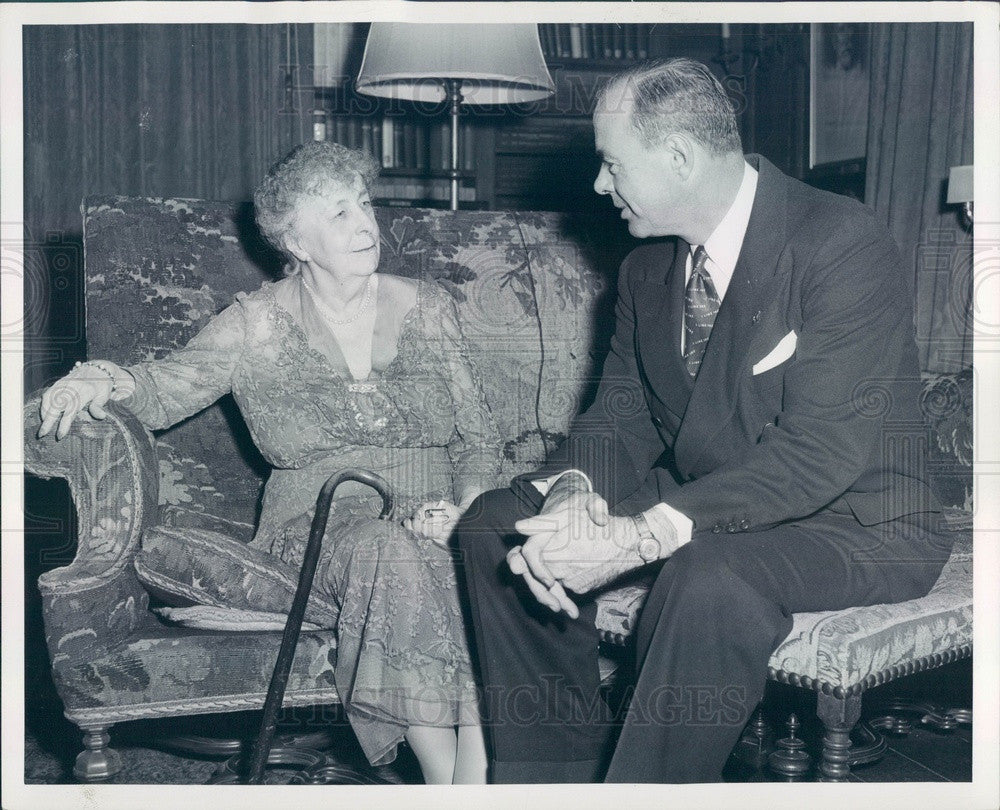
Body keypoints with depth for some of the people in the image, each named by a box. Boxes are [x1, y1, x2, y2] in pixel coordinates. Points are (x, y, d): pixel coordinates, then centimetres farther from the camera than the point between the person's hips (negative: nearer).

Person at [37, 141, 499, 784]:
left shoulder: (428, 308, 13)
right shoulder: (258, 325, 9)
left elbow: (479, 438, 13)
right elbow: (164, 392, 1)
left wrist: (463, 510, -8)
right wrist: (108, 377, -23)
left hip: (435, 523, 2)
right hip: (317, 532, -1)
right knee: (387, 550, -37)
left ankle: (476, 779, -35)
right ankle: (447, 784, -32)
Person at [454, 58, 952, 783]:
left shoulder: (844, 244, -20)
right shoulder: (648, 267, 6)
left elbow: (820, 453, -27)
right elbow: (621, 415, 6)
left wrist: (640, 537, -34)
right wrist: (572, 494, -19)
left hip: (849, 522, -7)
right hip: (691, 505, 8)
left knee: (709, 576, -39)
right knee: (495, 525, -6)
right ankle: (560, 777, 1)